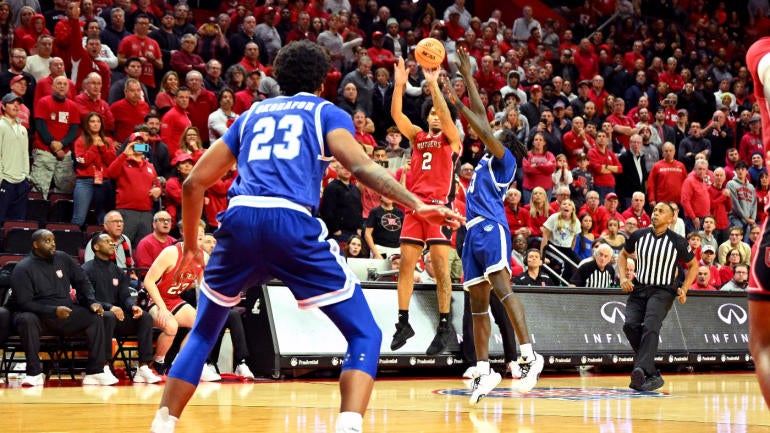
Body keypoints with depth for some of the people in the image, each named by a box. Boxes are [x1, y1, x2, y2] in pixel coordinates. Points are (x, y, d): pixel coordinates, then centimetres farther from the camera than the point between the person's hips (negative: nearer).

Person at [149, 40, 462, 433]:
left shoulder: (251, 114, 29)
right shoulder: (326, 112, 18)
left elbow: (194, 183, 26)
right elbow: (360, 166, -3)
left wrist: (190, 246, 36)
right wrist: (416, 205, -7)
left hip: (239, 219, 4)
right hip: (291, 223, -4)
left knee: (203, 333, 26)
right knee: (365, 335, 5)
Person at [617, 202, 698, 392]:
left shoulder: (677, 242, -5)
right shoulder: (639, 235, 3)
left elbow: (693, 265, 10)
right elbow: (623, 255, 20)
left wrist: (684, 289, -2)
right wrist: (623, 278, 4)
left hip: (662, 292, -4)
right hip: (639, 288, 4)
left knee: (650, 327, -27)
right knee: (630, 325, -18)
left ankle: (642, 371, -37)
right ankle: (652, 374, -6)